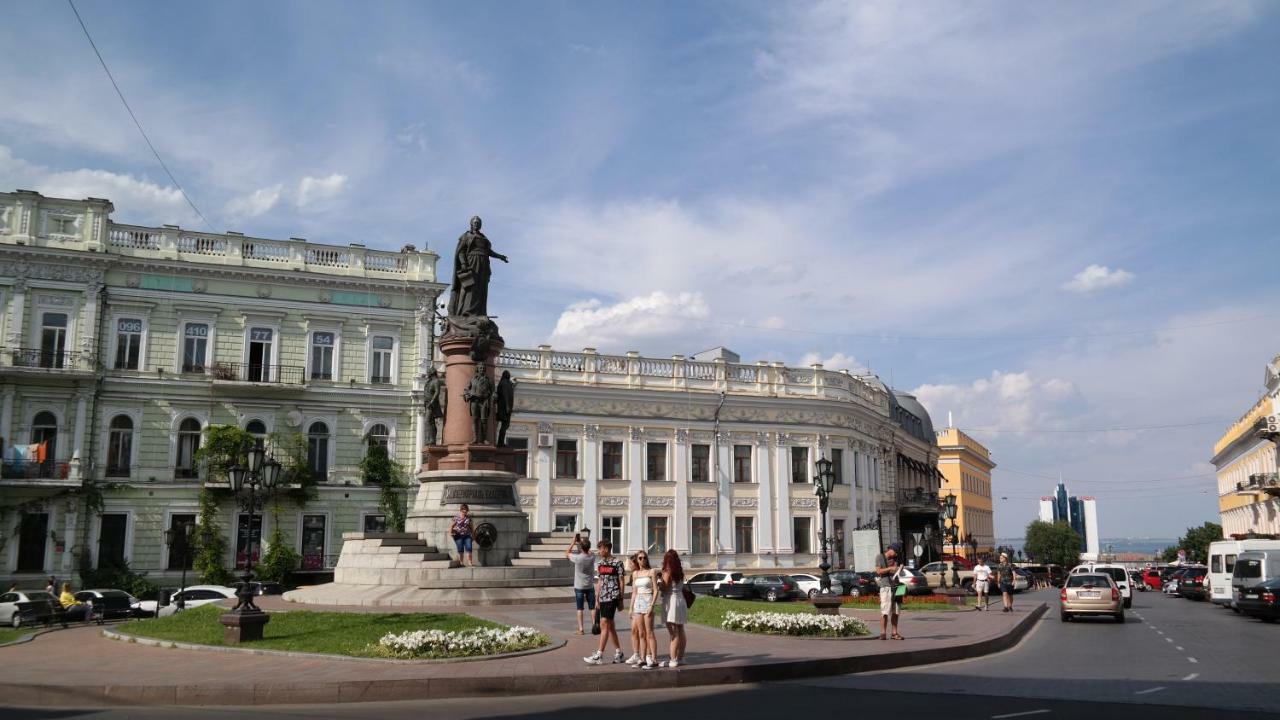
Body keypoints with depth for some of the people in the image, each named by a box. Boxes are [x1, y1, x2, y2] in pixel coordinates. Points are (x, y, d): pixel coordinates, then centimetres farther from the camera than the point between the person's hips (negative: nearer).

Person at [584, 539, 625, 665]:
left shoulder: (617, 563, -7)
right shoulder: (599, 563, 12)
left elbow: (621, 582, -4)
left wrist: (621, 599, -5)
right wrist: (597, 599, 15)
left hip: (612, 597, -7)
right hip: (602, 598, 7)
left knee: (604, 624, -11)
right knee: (610, 626, 11)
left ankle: (599, 655, -11)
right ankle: (618, 653, 20)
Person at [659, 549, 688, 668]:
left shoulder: (667, 573, -13)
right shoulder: (680, 573, 8)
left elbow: (664, 589, -13)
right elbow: (682, 588, 8)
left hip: (671, 601, -7)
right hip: (681, 599, 7)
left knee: (673, 633, -7)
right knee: (680, 632, 12)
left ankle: (673, 659, -6)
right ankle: (681, 658, 19)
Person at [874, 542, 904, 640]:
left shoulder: (895, 558, 19)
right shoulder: (880, 557, 2)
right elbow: (878, 571, -7)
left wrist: (899, 568, 6)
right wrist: (890, 568, -14)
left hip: (895, 586, 6)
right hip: (886, 586, -6)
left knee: (895, 612, 4)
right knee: (885, 611, -10)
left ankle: (895, 633, 9)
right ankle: (883, 633, -7)